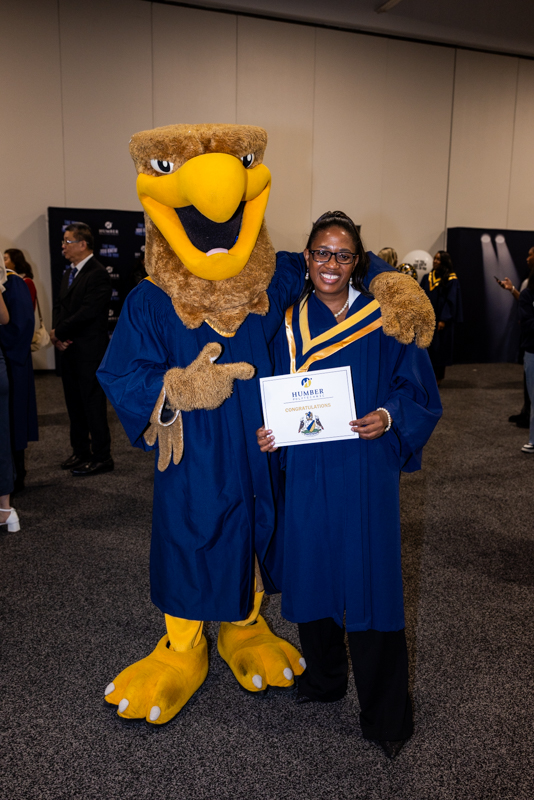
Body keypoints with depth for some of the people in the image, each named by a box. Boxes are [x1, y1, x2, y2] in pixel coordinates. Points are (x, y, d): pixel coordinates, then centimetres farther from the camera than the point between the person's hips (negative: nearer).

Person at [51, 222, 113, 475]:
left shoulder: (97, 274, -14)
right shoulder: (69, 273, 16)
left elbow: (87, 313, -21)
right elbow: (59, 306, 15)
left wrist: (59, 332, -13)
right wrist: (57, 334, -3)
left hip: (90, 352, -9)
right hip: (69, 350, 9)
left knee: (93, 405, -1)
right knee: (74, 404, 15)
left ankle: (101, 457, 9)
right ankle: (80, 452, 27)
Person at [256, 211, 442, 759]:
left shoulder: (382, 321, -1)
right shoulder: (289, 323, 6)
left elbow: (415, 385, 1)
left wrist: (388, 415, -17)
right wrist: (267, 432, -8)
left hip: (364, 470, -2)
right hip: (306, 471, 3)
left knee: (369, 582, 2)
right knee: (311, 570, 13)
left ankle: (384, 714, 23)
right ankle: (323, 678, 39)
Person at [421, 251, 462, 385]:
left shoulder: (451, 279, -6)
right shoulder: (427, 278, 8)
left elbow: (451, 301, -9)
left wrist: (444, 320, -16)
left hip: (440, 320, -4)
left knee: (439, 348, 1)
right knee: (427, 347, 4)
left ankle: (438, 376, 13)